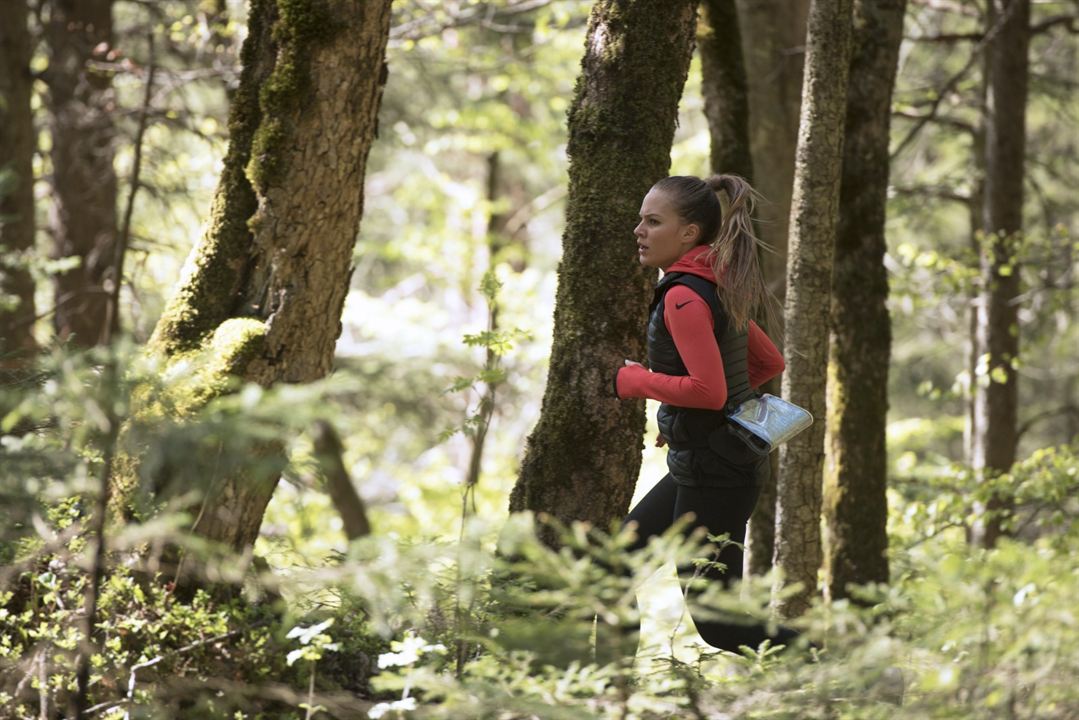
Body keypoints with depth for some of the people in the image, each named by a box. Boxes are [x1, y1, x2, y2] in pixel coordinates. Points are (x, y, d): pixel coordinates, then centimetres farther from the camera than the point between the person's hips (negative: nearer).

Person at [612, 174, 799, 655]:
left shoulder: (684, 298, -19)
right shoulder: (717, 290, 10)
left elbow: (708, 390, -27)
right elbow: (770, 363, 18)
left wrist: (632, 381, -12)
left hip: (713, 472, -10)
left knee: (718, 622, -4)